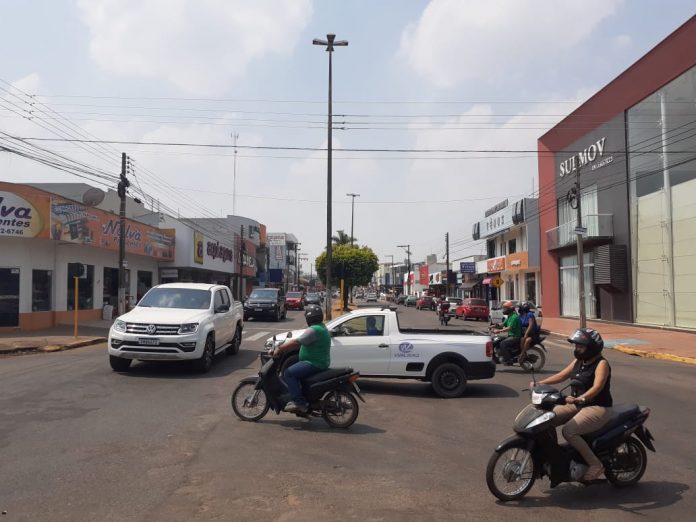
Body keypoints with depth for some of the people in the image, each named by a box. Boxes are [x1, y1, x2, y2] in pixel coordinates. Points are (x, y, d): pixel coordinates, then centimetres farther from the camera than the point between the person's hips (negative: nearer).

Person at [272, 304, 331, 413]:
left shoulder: (313, 330, -18)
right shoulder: (321, 327, 15)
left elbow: (296, 342, -23)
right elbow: (299, 341, 22)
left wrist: (279, 349, -16)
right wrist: (284, 345, 20)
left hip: (315, 364, -11)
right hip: (320, 362, 11)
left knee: (288, 373, -18)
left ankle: (299, 402, -19)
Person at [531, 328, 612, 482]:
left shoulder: (601, 364, -13)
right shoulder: (578, 361, 11)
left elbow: (597, 387, -27)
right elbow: (561, 375, 12)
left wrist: (580, 399, -44)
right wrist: (540, 383, -2)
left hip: (598, 407, -8)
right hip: (578, 405, 8)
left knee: (568, 431, -27)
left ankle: (595, 465, -13)